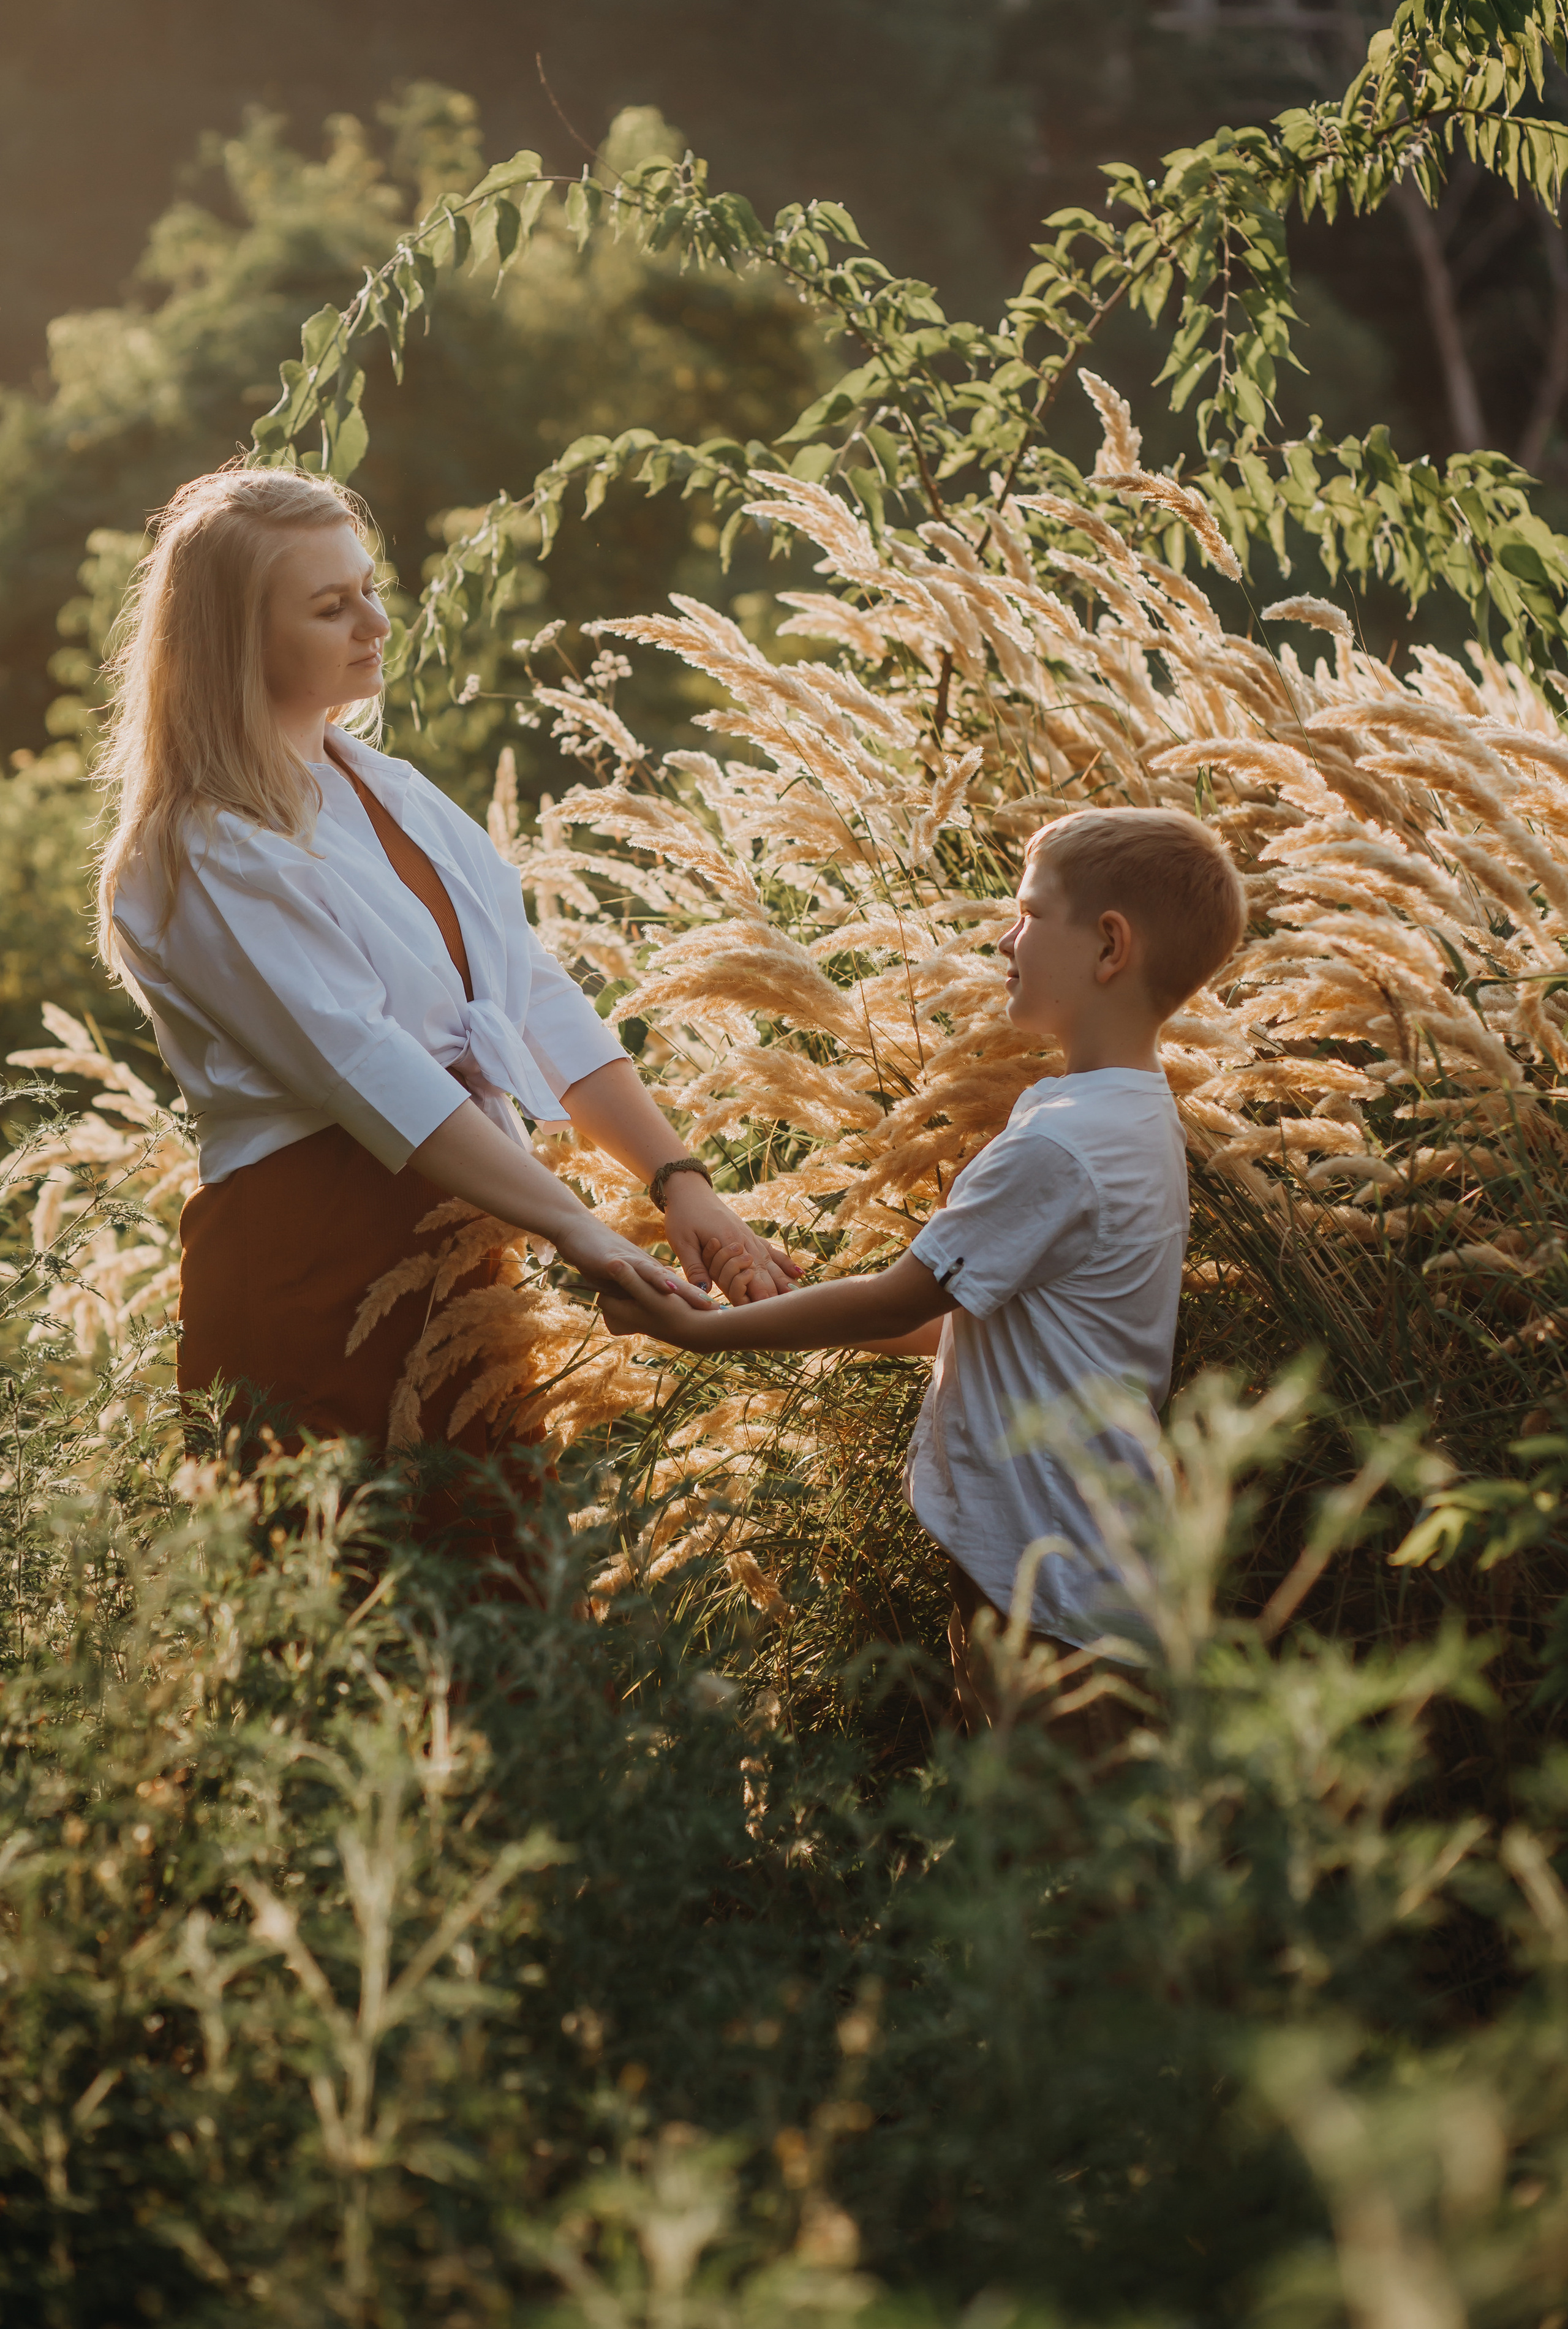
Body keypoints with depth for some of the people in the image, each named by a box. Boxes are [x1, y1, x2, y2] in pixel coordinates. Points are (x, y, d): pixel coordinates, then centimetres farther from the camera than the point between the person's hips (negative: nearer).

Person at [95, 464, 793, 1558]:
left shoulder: (388, 790, 13)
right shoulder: (212, 853, -12)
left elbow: (539, 1001, 7)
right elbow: (368, 1070, -21)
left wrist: (677, 1179, -5)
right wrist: (579, 1231, -28)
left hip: (450, 1228, 8)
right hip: (315, 1257, -8)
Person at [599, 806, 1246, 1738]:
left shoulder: (1058, 1147, -22)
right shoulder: (1136, 1119, 11)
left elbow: (893, 1304, -13)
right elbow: (957, 1317, 14)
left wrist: (701, 1328, -3)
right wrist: (785, 1300, 12)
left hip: (1051, 1597, -10)